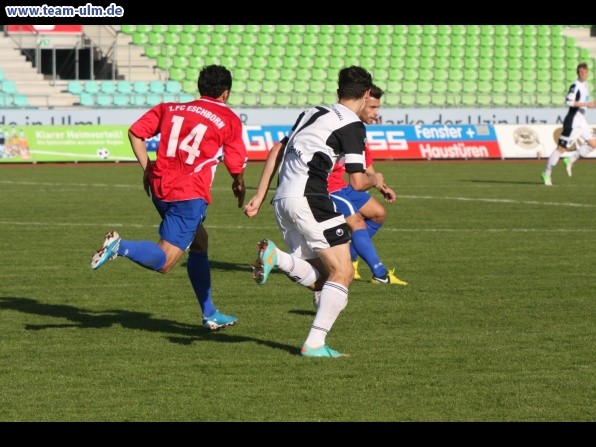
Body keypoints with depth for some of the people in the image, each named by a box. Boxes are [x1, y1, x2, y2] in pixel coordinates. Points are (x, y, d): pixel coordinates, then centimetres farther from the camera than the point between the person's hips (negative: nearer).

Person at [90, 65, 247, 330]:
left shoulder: (170, 108, 13)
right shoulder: (229, 120, 2)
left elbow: (135, 132, 7)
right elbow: (237, 167, 7)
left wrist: (147, 169, 14)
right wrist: (239, 186, 28)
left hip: (160, 187, 7)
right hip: (190, 194, -7)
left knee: (199, 242, 24)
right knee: (164, 262, -8)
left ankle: (210, 314, 29)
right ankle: (120, 247, -34)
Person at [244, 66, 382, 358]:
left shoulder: (312, 113, 20)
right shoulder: (352, 125, -4)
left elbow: (276, 151, 20)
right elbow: (357, 182, -8)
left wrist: (259, 197, 21)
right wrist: (375, 180, 15)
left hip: (282, 201, 8)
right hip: (308, 199, -8)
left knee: (318, 279, 12)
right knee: (342, 273, -1)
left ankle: (274, 256, -12)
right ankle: (315, 344, -8)